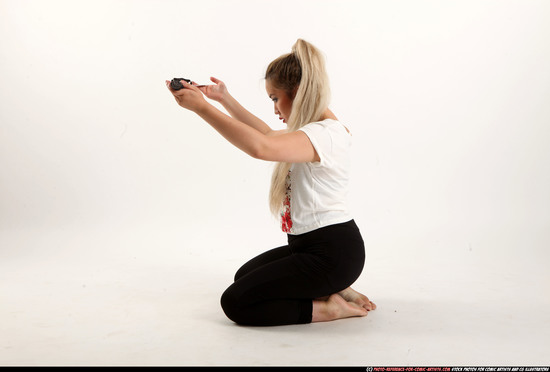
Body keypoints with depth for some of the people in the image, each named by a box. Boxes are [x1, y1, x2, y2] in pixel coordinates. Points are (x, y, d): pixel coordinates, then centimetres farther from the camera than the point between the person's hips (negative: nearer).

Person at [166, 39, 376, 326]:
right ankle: (330, 289, 14)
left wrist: (201, 107, -32)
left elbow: (260, 147, -39)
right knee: (244, 277, 24)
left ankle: (327, 307, -4)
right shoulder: (313, 130, 12)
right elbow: (268, 135, 29)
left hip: (332, 253, -11)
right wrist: (224, 99, 23)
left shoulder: (326, 133, -22)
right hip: (309, 245, 11)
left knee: (234, 302, -9)